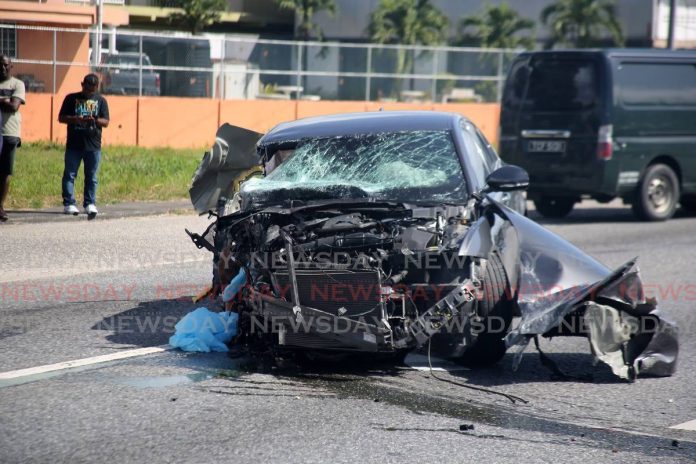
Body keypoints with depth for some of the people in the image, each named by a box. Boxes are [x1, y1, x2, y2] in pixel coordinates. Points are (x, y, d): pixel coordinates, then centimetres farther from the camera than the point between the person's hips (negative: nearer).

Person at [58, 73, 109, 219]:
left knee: (91, 177, 4)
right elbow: (61, 118, 4)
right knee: (69, 174, -1)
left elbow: (106, 122, 5)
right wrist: (75, 119, -14)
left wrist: (95, 120, -16)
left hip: (93, 146, 1)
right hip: (73, 145, -1)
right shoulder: (72, 98, 6)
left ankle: (90, 204, 11)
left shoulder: (101, 100, 9)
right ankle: (69, 203, 2)